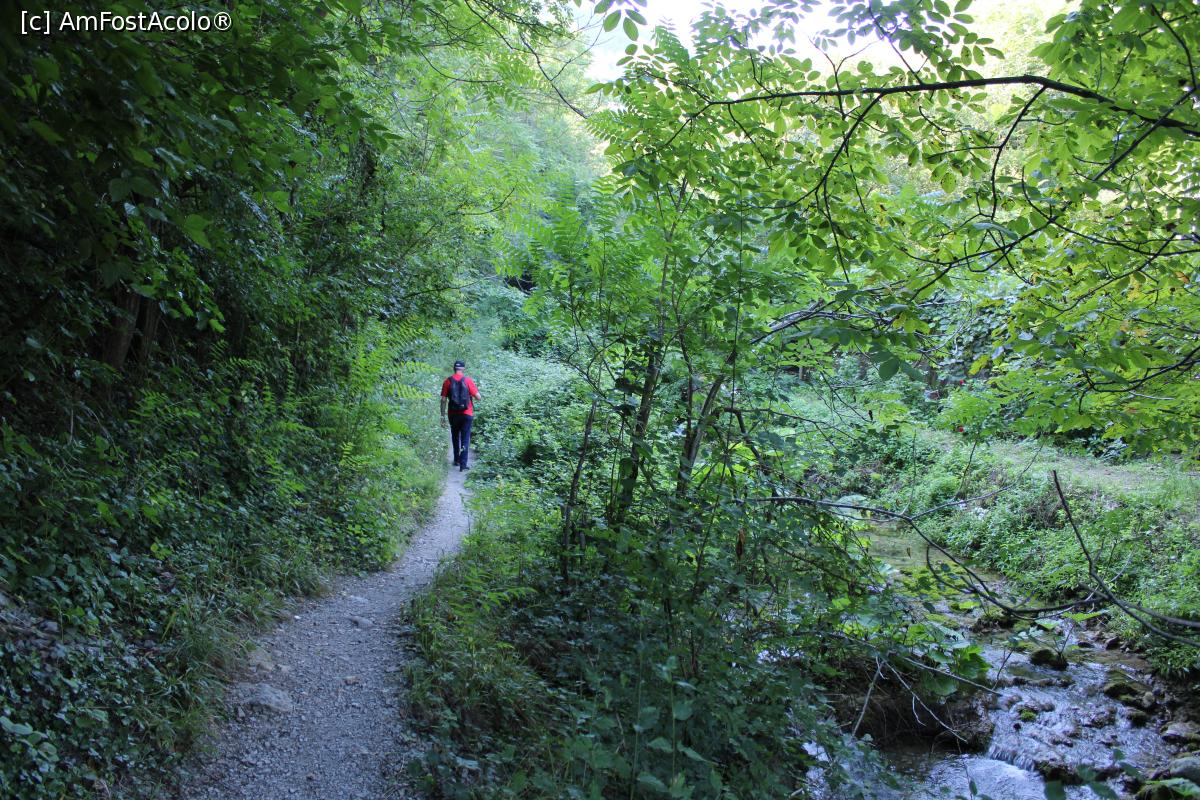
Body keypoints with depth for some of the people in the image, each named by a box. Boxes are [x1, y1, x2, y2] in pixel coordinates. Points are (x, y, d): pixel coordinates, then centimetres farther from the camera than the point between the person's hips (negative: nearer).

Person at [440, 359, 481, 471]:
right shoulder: (468, 381, -7)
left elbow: (443, 400, -4)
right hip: (467, 414, -2)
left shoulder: (447, 381, -3)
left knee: (455, 437, 21)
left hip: (453, 414, 2)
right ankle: (463, 464, -8)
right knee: (465, 439, 2)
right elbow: (478, 398, -8)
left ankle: (457, 460, 30)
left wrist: (443, 416, 1)